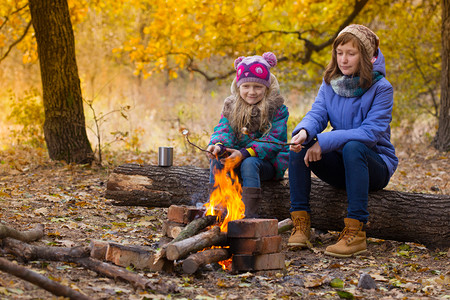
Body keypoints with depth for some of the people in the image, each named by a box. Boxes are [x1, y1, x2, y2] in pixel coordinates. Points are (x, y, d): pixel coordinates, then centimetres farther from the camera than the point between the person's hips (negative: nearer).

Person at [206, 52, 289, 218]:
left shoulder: (277, 109, -7)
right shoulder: (230, 106, 8)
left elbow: (273, 141, -17)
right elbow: (223, 129, -5)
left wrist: (245, 153, -31)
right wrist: (218, 145, -31)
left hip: (268, 163, -4)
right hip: (237, 158, 4)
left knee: (249, 163, -35)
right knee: (217, 160, -23)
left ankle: (250, 213, -34)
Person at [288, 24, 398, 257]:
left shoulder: (381, 88, -12)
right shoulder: (330, 83, 5)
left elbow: (371, 133, -22)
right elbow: (317, 114, -6)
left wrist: (325, 141, -29)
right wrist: (304, 131, -32)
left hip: (375, 164, -5)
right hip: (340, 164, 5)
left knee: (353, 148, -37)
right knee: (299, 147, -19)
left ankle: (355, 233, -36)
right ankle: (300, 224, -18)